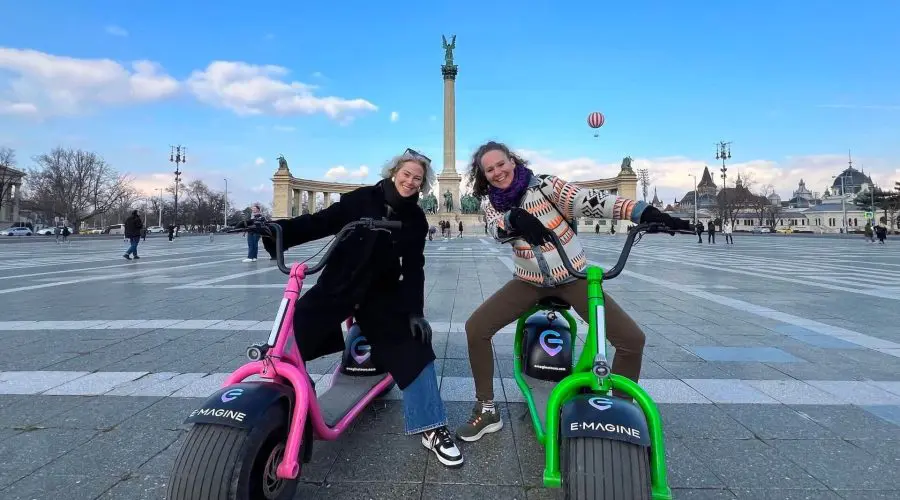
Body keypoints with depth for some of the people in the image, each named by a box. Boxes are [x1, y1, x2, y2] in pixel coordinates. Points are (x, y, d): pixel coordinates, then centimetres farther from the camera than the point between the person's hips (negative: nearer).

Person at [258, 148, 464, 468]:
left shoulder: (415, 220, 1)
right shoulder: (362, 199, -5)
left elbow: (413, 270, -2)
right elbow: (321, 223, -8)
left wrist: (415, 311, -12)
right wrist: (278, 229, -23)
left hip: (381, 294, 2)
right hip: (337, 285, -1)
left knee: (413, 350, -10)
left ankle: (432, 429, 2)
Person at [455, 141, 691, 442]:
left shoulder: (544, 185, -12)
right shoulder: (490, 201, -2)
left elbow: (591, 202, -23)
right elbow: (496, 229, -23)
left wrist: (644, 212, -36)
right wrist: (515, 218, -47)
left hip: (573, 277, -2)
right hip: (530, 281, 3)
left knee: (632, 339, -13)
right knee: (475, 328, -11)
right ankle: (486, 410, 5)